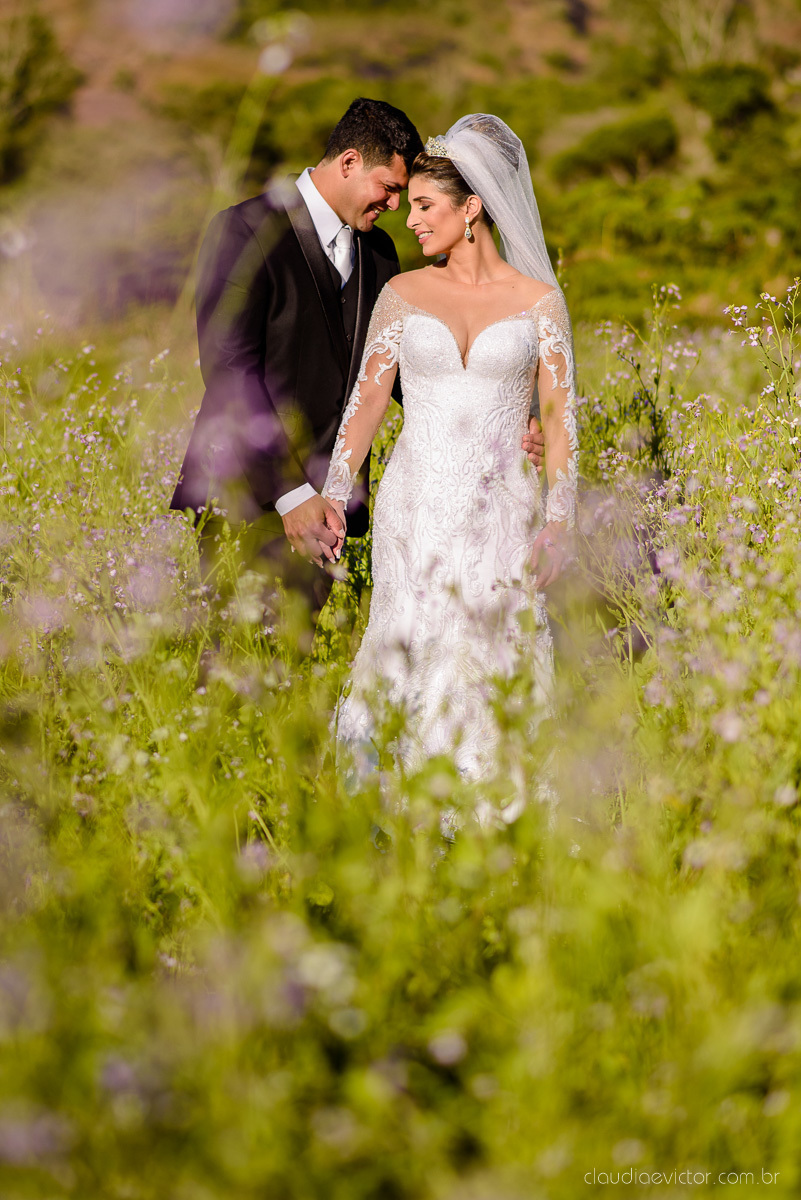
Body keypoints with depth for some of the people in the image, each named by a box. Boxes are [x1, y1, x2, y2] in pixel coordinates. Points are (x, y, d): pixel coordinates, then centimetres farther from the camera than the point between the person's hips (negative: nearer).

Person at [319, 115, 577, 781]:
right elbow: (367, 401, 7)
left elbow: (560, 418, 2)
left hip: (501, 513, -1)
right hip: (416, 508, 1)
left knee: (492, 666, -3)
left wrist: (560, 525, -6)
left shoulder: (538, 299, 3)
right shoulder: (404, 294, 7)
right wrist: (331, 499, 0)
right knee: (413, 658, -2)